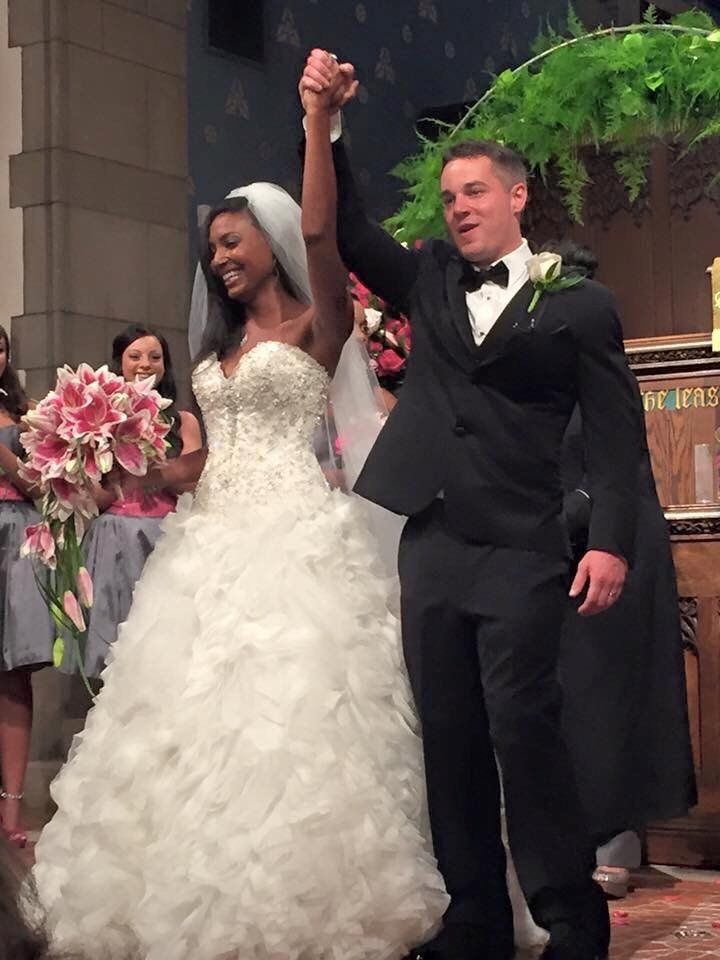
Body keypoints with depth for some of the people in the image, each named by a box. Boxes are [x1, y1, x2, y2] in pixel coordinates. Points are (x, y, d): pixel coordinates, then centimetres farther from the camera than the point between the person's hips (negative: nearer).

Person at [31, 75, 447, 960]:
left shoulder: (314, 326, 1)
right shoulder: (221, 348, 21)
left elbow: (319, 234, -17)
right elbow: (202, 458, 17)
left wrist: (319, 118, -22)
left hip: (291, 534, -7)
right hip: (215, 539, 8)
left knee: (287, 713, -11)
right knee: (203, 718, 5)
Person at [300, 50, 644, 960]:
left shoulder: (577, 303, 3)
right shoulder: (430, 280, 16)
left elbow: (614, 432, -1)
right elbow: (346, 231, 12)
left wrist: (611, 541, -11)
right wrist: (323, 124, 1)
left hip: (518, 553, -5)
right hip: (431, 545, 5)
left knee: (522, 728, -10)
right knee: (449, 740, 7)